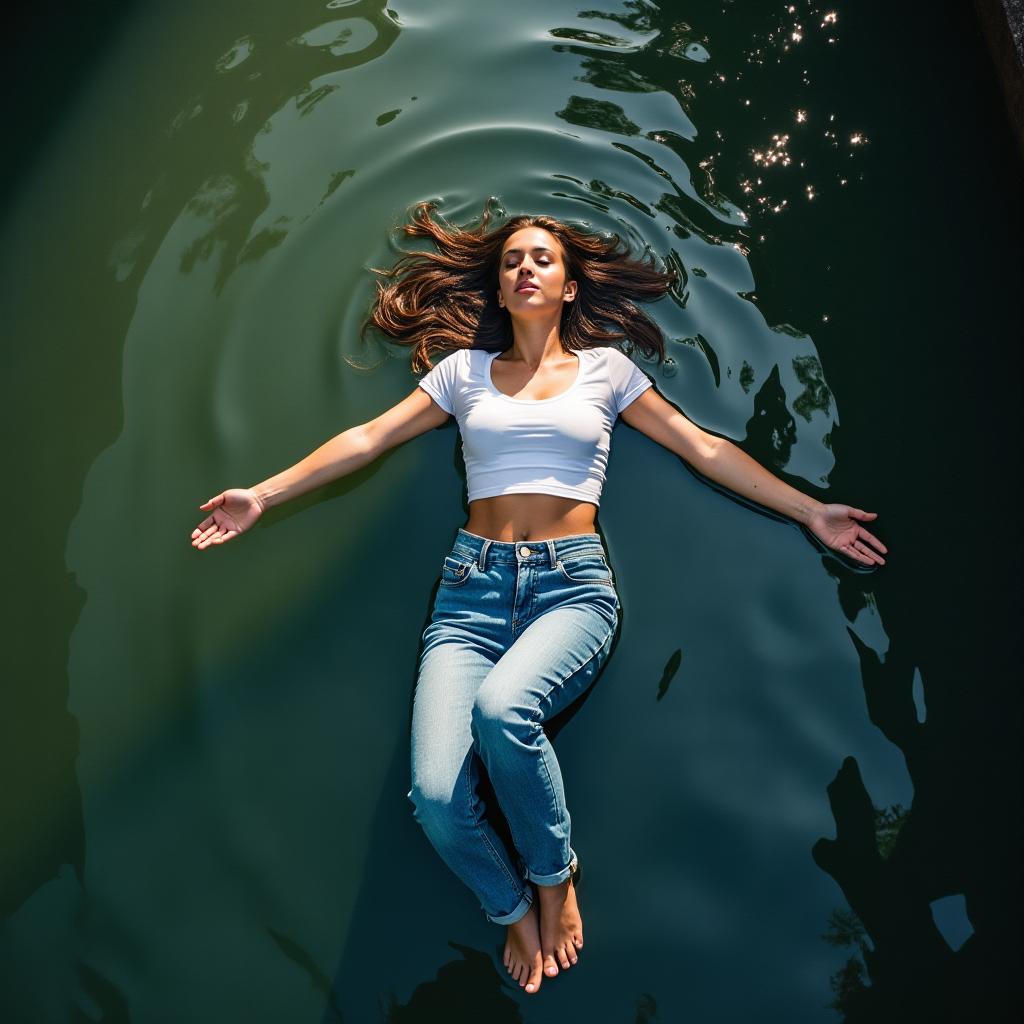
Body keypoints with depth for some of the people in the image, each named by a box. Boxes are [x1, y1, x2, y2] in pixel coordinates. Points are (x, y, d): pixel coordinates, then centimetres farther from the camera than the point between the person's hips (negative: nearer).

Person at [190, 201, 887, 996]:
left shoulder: (605, 367, 13)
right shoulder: (465, 369, 16)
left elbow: (706, 450, 14)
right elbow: (367, 438, 13)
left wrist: (811, 512, 10)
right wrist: (264, 494, 6)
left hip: (572, 582, -1)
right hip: (475, 582, 2)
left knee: (503, 710, -35)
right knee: (437, 795, -20)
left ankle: (555, 876, -1)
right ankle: (514, 908, 15)